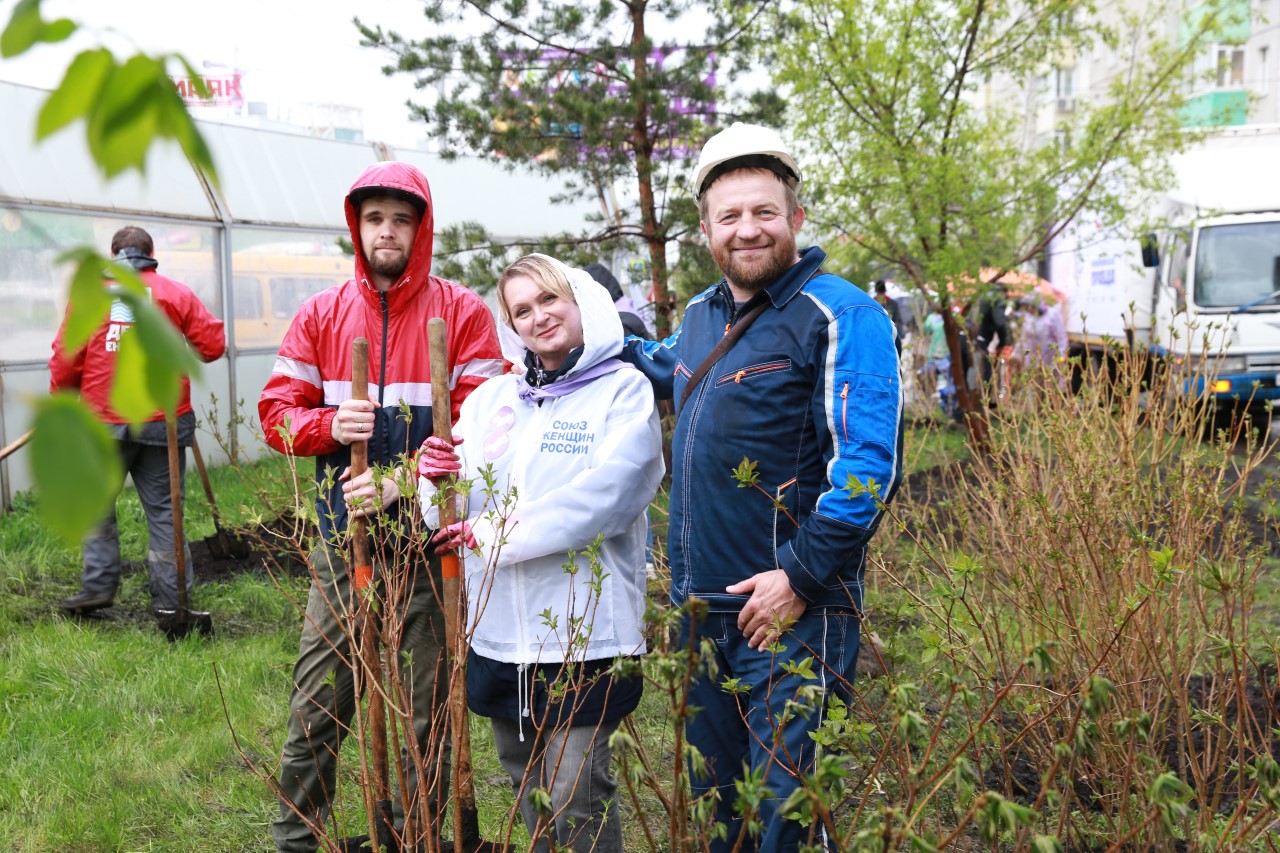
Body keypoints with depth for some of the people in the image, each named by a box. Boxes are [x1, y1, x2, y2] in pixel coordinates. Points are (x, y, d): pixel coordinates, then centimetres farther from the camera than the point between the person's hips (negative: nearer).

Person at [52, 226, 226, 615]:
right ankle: (169, 598, 10)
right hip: (163, 422, 0)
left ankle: (98, 585, 10)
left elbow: (66, 357, 0)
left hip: (103, 423, 0)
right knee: (163, 509, 7)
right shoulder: (177, 294, 2)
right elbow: (213, 344, -1)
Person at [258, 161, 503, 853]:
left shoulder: (463, 314, -1)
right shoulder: (321, 314, 8)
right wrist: (331, 425, -14)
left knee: (423, 709, 8)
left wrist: (402, 481, -20)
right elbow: (277, 412, 7)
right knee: (317, 702, 7)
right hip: (343, 536, 2)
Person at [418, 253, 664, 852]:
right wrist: (438, 480, -13)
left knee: (577, 797, -3)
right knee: (526, 784, 16)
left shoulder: (623, 390, -4)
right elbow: (452, 521, 9)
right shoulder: (490, 397, 11)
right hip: (499, 626, 5)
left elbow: (602, 497, -19)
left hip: (582, 629, -5)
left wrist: (495, 530, -15)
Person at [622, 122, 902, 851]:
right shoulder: (700, 315, 12)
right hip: (700, 607, 8)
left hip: (789, 609, -7)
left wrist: (800, 578, -20)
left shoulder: (841, 317, -11)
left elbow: (868, 468, -18)